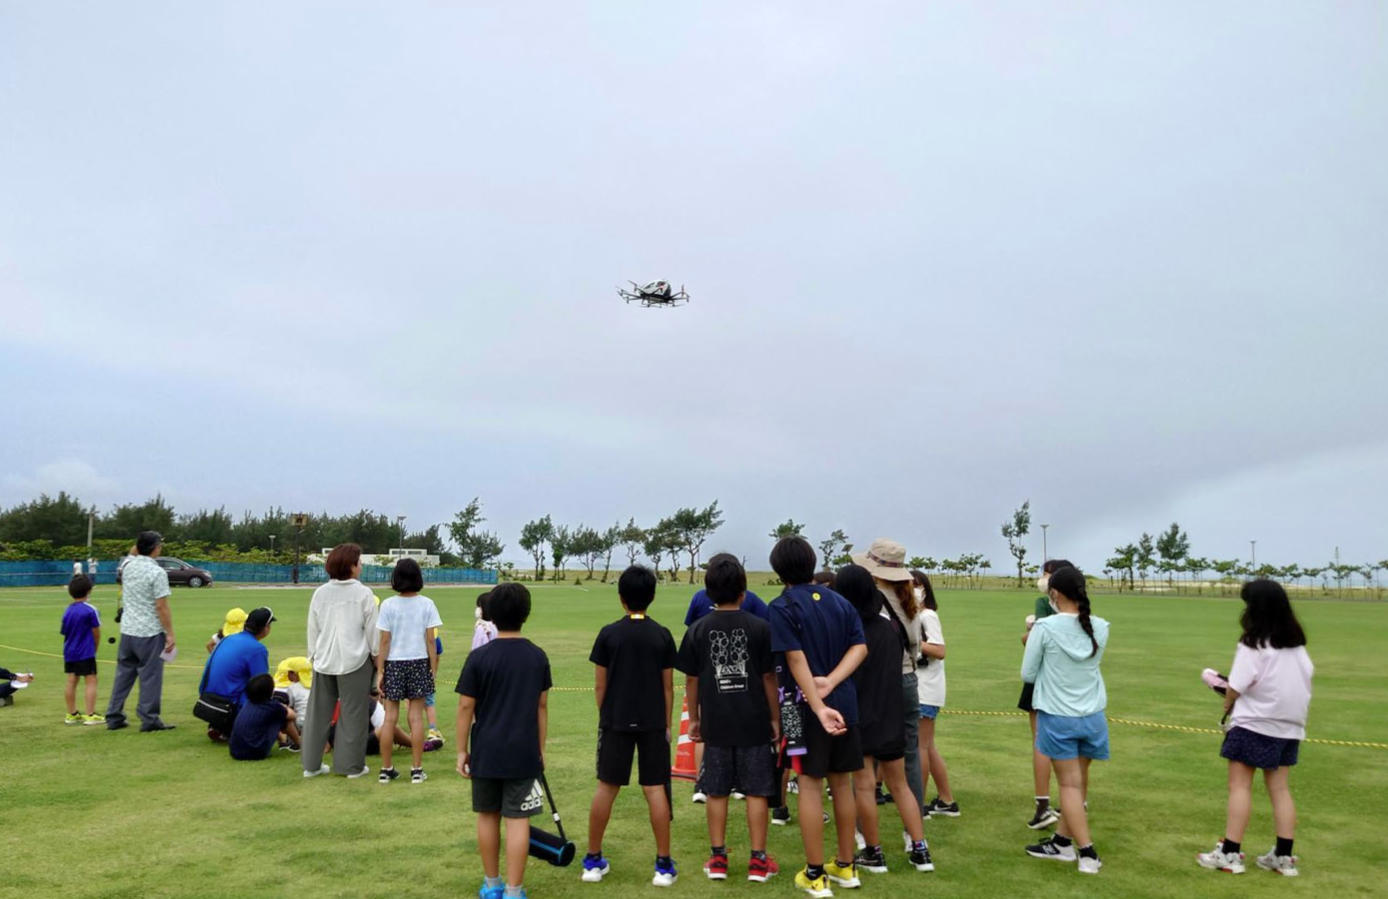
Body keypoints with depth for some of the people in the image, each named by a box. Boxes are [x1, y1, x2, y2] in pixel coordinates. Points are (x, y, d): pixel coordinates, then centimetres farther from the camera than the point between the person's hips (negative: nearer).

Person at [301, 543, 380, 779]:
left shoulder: (320, 593, 3)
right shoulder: (363, 594, -9)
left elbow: (312, 629, 9)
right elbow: (371, 630, -5)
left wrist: (314, 655, 21)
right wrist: (377, 657, 8)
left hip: (324, 661, 5)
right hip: (355, 661, -4)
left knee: (319, 713, 13)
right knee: (353, 715, 4)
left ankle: (312, 764, 20)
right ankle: (352, 765, 9)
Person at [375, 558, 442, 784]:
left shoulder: (388, 605, -5)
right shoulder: (426, 604, -4)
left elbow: (384, 641, -5)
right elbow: (430, 641, -4)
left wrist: (380, 671, 1)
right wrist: (434, 669, 4)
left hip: (394, 664, 0)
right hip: (418, 663, 0)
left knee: (390, 717, 7)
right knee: (416, 716, 4)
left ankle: (386, 769, 14)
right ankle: (417, 770, 7)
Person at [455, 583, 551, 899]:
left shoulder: (479, 657, -8)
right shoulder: (538, 657, -2)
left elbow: (465, 707, -6)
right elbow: (542, 706, 4)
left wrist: (462, 750, 4)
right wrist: (540, 749, 14)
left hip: (486, 752, 0)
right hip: (524, 753, 0)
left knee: (488, 816, 14)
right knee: (517, 820, 3)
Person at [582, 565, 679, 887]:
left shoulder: (608, 634, -5)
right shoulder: (662, 636, -2)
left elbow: (599, 684, -1)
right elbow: (668, 686, 2)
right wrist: (667, 724, 12)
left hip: (615, 721, 0)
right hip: (652, 723, 0)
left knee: (606, 788, 9)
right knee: (655, 790, 4)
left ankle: (593, 860, 19)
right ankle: (664, 864, 8)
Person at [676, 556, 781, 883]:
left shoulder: (698, 630, -1)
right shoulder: (760, 627, -6)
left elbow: (691, 679, 4)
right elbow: (769, 677, -3)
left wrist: (694, 719, 15)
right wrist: (775, 718, 7)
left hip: (715, 723, 1)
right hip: (754, 722, -1)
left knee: (716, 792, 10)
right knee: (756, 791, 7)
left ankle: (717, 859, 17)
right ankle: (758, 861, 12)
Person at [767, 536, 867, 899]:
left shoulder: (782, 607, -8)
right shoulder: (840, 602, 9)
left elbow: (797, 660, -16)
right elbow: (859, 647, -2)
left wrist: (819, 707, -20)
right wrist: (831, 683, -13)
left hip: (805, 705, -5)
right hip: (845, 702, 5)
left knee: (810, 785, 1)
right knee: (841, 781, 14)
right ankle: (845, 866, 24)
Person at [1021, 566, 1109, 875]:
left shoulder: (1045, 627, -15)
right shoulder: (1100, 627, -3)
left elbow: (1028, 674, -6)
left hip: (1058, 717, -4)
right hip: (1092, 717, 4)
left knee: (1070, 784, 3)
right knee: (1078, 781, 15)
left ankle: (1088, 854, 2)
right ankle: (1062, 841, 26)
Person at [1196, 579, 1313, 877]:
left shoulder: (1253, 644, -16)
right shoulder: (1296, 644, 6)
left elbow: (1236, 687, -16)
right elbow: (1304, 678, 9)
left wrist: (1227, 705, 3)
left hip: (1253, 724, -7)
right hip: (1289, 726, 7)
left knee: (1240, 786, -1)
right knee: (1280, 789, 12)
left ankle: (1229, 853, 1)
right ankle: (1284, 856, 14)